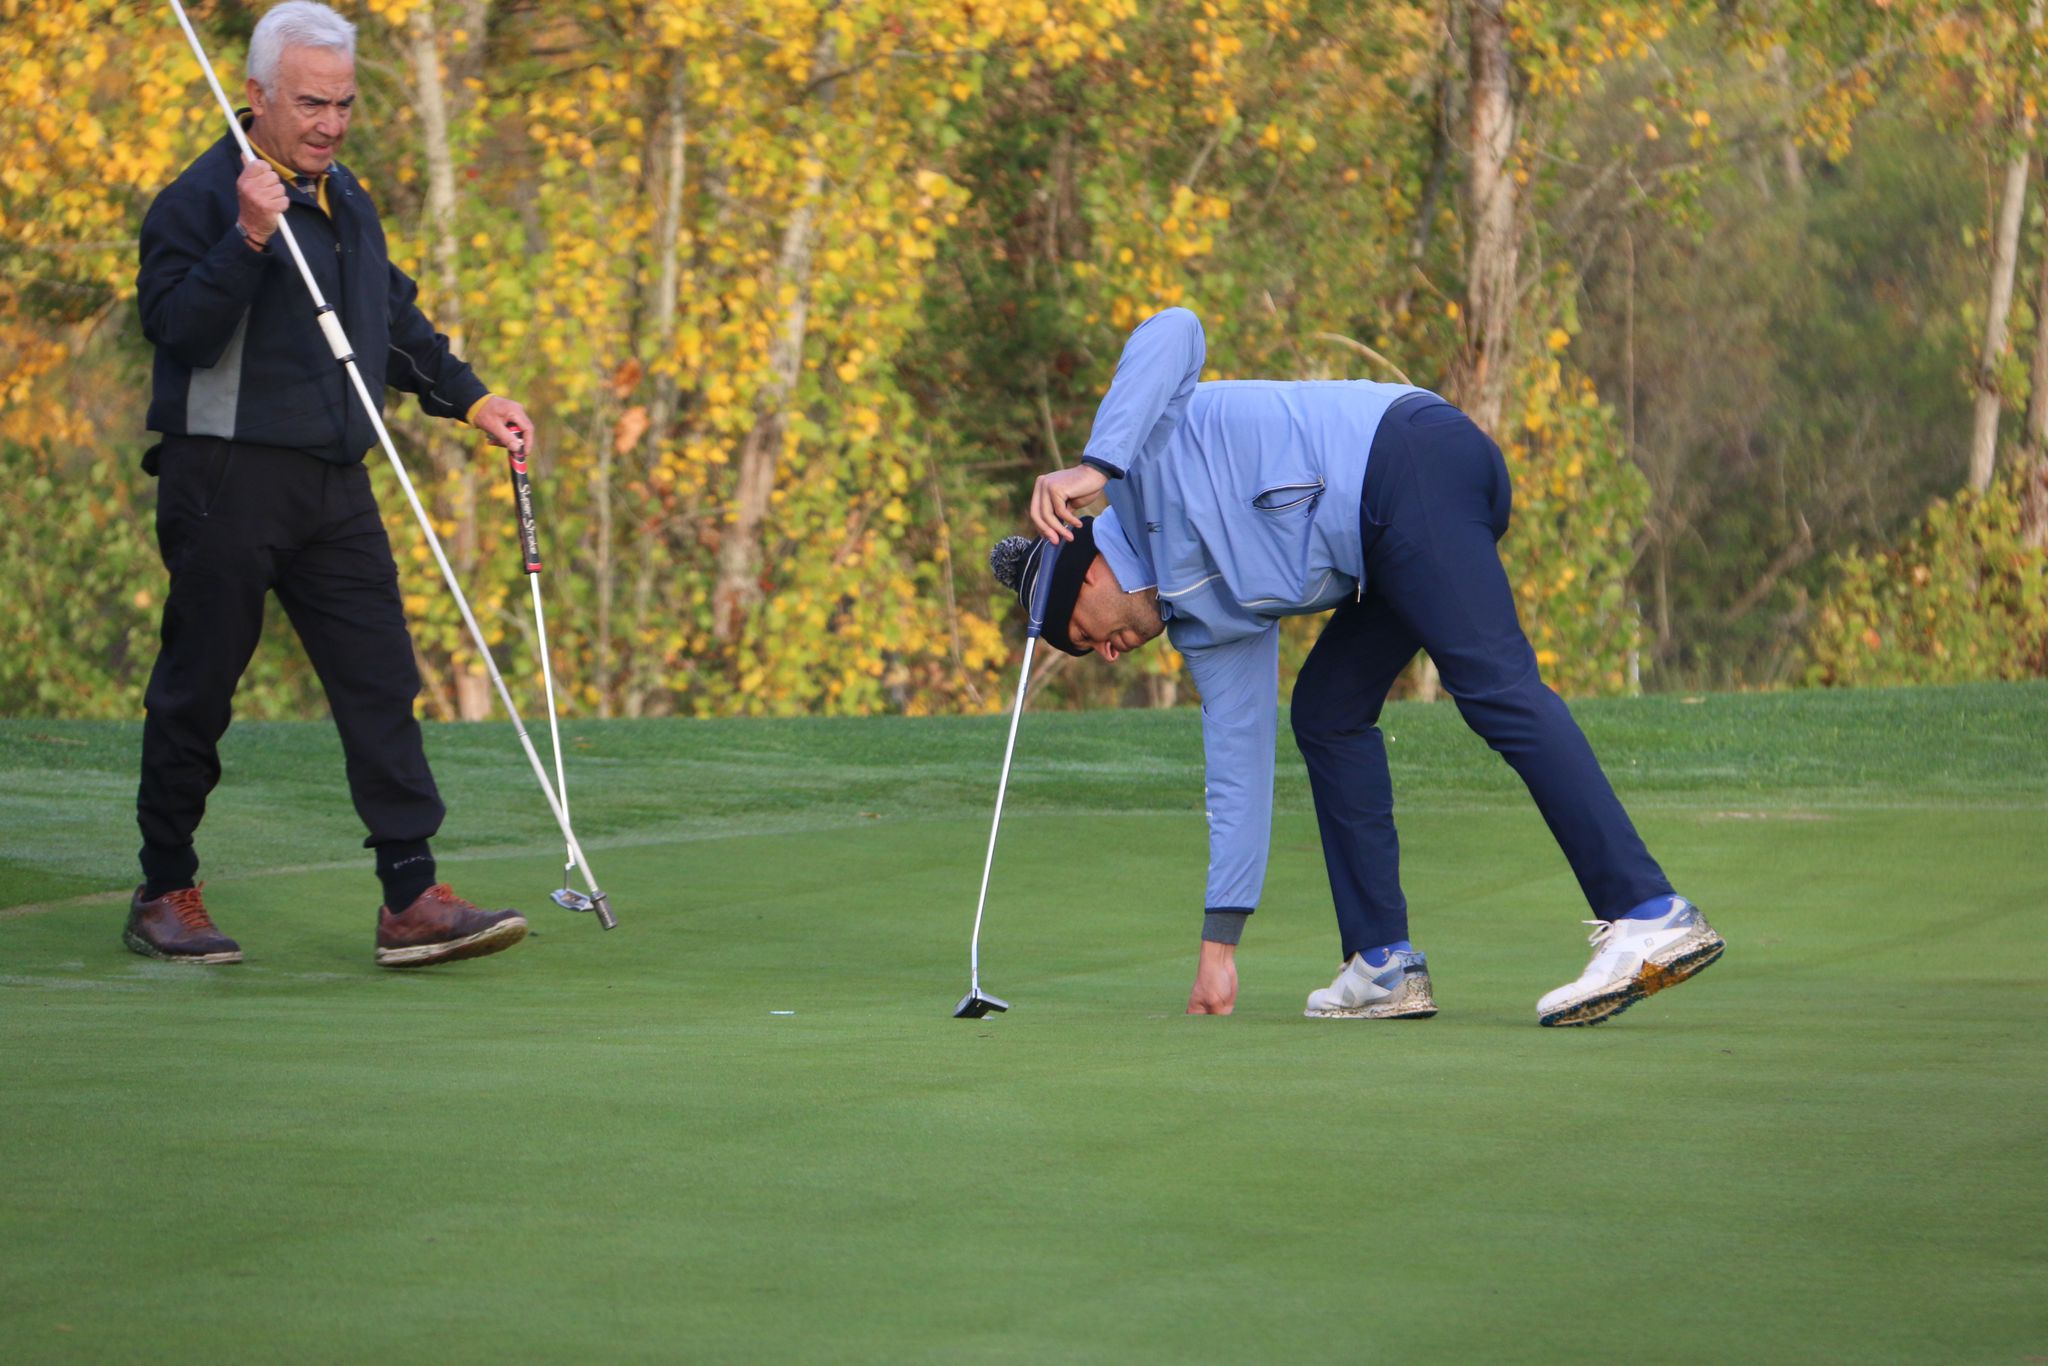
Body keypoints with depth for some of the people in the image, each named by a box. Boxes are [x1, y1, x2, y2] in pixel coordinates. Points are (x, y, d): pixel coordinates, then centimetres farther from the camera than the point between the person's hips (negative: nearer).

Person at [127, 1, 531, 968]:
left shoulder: (346, 200, 17)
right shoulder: (201, 198, -8)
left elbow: (395, 321, 29)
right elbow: (178, 328, -21)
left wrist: (471, 399, 21)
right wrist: (250, 237, -29)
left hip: (334, 485, 7)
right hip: (225, 480, -7)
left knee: (381, 683, -2)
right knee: (196, 689, 2)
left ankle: (410, 901, -5)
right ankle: (164, 896, 14)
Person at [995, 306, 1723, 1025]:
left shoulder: (1144, 462, 8)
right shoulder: (1207, 620, 25)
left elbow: (1176, 332, -8)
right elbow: (1238, 770, 23)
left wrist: (1095, 465, -14)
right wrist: (1219, 944, 23)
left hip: (1405, 457, -10)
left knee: (1494, 685, -20)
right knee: (1327, 716, 14)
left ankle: (1649, 916, -31)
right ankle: (1385, 964, 10)